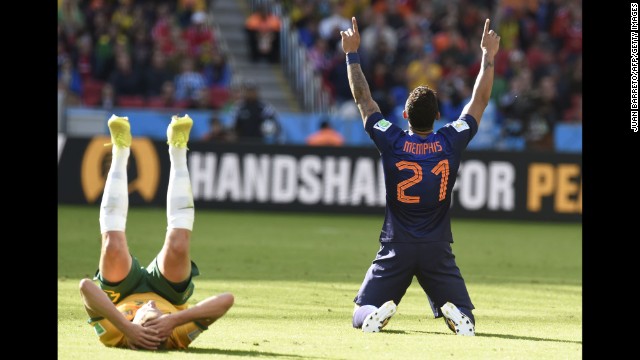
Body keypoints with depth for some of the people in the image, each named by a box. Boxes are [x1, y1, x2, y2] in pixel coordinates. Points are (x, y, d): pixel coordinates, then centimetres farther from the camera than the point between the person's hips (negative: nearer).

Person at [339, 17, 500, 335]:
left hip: (396, 249, 0)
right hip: (438, 250, 0)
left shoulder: (391, 142, -6)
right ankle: (454, 313, -24)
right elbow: (480, 100, 7)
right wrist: (488, 56, 17)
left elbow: (362, 98, 5)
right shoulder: (451, 142, -5)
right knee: (465, 318, 10)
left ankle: (378, 311, -26)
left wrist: (352, 54, 13)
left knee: (361, 316, 8)